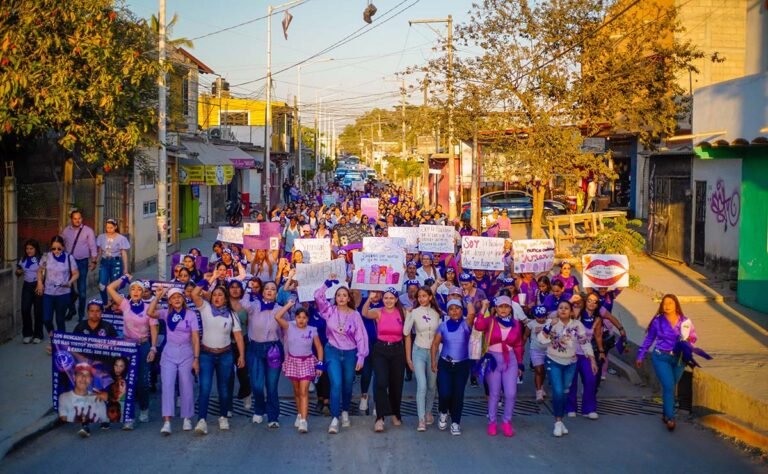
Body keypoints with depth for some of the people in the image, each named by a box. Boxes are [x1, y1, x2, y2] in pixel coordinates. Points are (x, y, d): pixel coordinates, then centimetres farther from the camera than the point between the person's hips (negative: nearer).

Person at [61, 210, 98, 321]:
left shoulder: (88, 231, -3)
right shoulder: (65, 231, 4)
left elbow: (93, 247, -3)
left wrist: (93, 261, -9)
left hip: (82, 262, -2)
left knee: (82, 289, 2)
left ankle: (81, 313, 14)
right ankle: (71, 310, 25)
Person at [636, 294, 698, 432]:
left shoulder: (685, 321, -2)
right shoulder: (658, 321, -5)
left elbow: (694, 337, 9)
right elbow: (648, 340, 4)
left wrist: (689, 339, -15)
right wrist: (640, 356, 7)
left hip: (678, 358, 2)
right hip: (661, 358, -2)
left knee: (670, 387, 11)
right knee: (668, 387, -10)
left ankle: (666, 414, 28)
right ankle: (670, 418, -5)